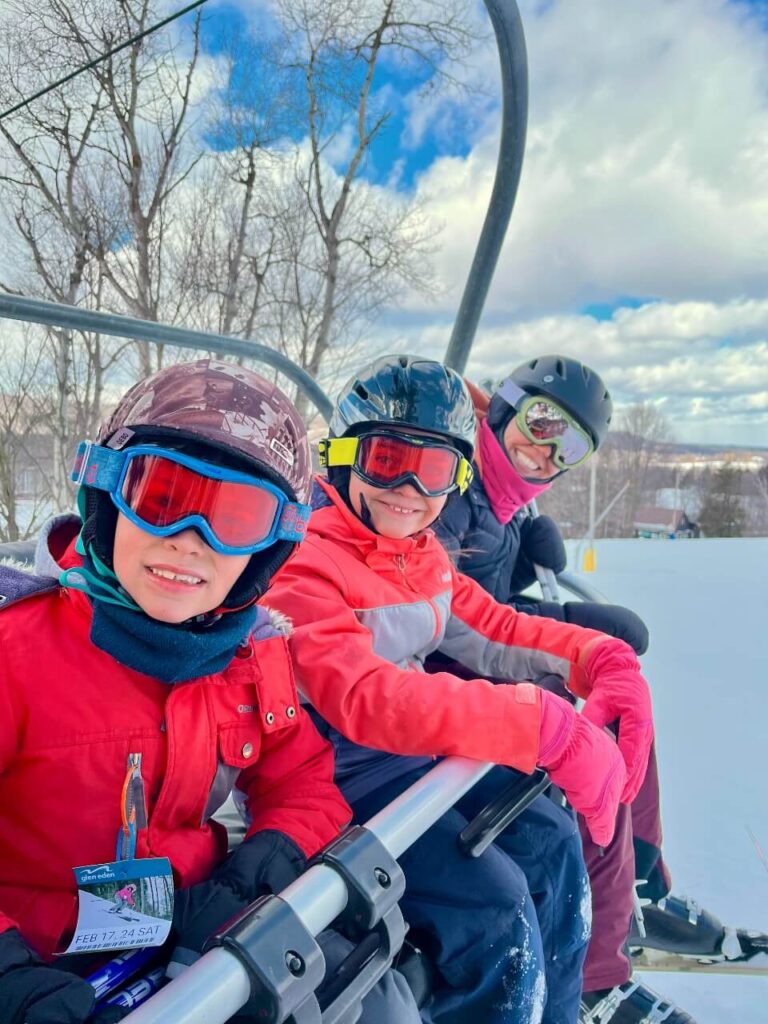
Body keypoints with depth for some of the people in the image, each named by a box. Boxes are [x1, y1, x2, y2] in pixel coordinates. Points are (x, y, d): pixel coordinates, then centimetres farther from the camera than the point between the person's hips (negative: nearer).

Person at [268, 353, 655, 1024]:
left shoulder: (421, 552, 6)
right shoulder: (305, 564, -21)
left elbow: (493, 627, 7)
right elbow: (365, 697, -34)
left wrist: (604, 659, -13)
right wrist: (549, 729, -41)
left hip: (417, 756, 8)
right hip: (338, 782, -8)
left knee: (550, 840, 6)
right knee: (496, 908, -16)